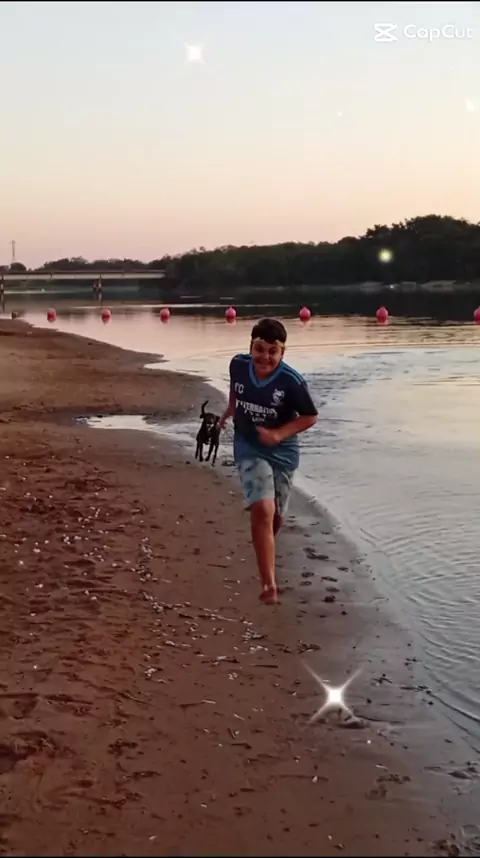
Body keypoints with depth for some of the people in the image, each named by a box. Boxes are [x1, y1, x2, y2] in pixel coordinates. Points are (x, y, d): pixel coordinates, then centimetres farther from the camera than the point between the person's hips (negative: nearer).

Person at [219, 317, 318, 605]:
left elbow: (310, 417, -12)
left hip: (283, 452, 0)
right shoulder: (238, 365, -12)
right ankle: (269, 584, -17)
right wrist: (229, 412, 16)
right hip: (250, 449, 0)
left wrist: (278, 434, -22)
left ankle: (265, 552, 51)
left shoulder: (292, 381, -22)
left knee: (276, 516, 16)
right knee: (263, 510, -19)